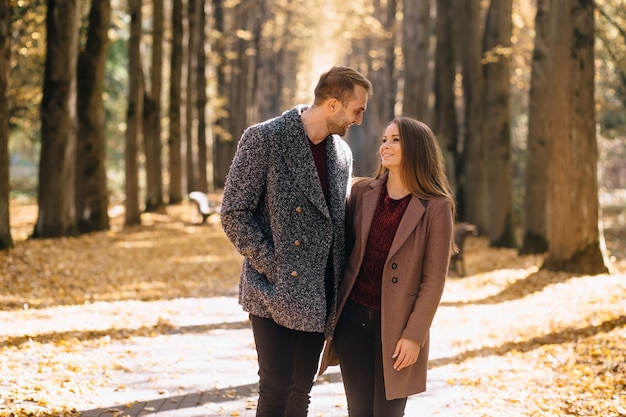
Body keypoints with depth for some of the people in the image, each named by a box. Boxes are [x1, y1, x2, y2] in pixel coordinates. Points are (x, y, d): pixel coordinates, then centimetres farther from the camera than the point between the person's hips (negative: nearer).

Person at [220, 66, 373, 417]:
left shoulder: (342, 153, 10)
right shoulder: (264, 139, -10)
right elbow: (234, 214, -11)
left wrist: (341, 281, 6)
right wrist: (274, 267, -15)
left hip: (318, 296, 6)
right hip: (277, 293, -6)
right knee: (277, 388, -6)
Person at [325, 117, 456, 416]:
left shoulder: (436, 207, -8)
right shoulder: (362, 192, 4)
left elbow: (434, 280, -8)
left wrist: (414, 336, -11)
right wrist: (332, 313, 7)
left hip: (396, 326, -3)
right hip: (353, 318, 3)